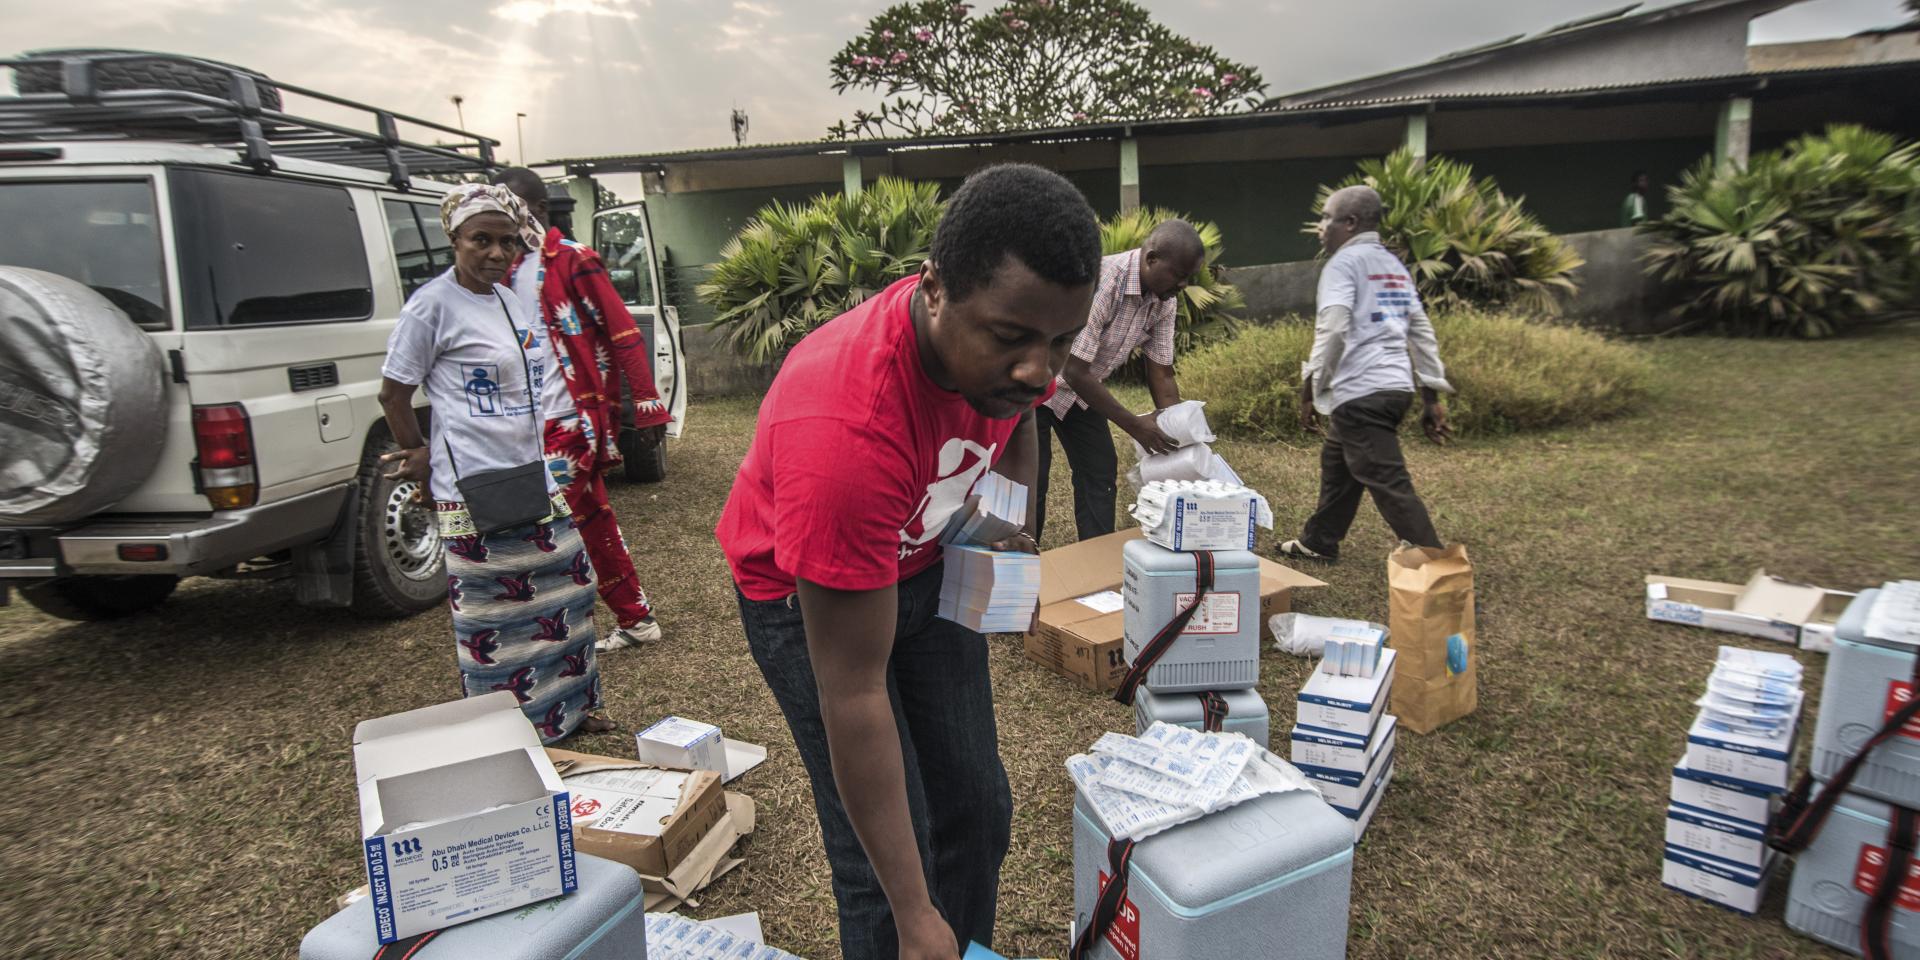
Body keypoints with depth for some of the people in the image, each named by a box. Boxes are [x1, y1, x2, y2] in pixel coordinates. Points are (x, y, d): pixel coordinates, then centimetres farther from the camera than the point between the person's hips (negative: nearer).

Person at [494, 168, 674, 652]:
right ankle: (635, 620, 22)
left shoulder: (573, 260, -7)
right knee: (594, 521, 12)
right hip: (538, 421, 8)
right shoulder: (511, 270, 15)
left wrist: (647, 403, -17)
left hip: (573, 417, -8)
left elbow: (623, 334, -12)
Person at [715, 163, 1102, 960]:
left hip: (926, 560, 6)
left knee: (978, 808, 12)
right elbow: (852, 695, -34)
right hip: (804, 590, -6)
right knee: (886, 858, -4)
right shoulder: (844, 429, -41)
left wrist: (1012, 523, -6)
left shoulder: (1008, 339, -20)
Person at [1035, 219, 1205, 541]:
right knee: (1030, 484, -6)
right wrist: (1134, 425, -28)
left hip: (1083, 389, 7)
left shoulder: (1165, 302, -9)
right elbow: (1074, 371, -33)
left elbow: (1162, 373, -1)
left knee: (1101, 474, 5)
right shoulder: (1098, 281, -34)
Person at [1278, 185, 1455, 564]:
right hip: (1395, 386, 10)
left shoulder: (1344, 263, -5)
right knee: (1337, 463, 23)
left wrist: (1309, 390, -11)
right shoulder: (1394, 264, 19)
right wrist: (1432, 397, 18)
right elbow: (1422, 332, 17)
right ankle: (1318, 543, 35)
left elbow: (1332, 331, -18)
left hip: (1360, 393, -9)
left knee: (1390, 484, -7)